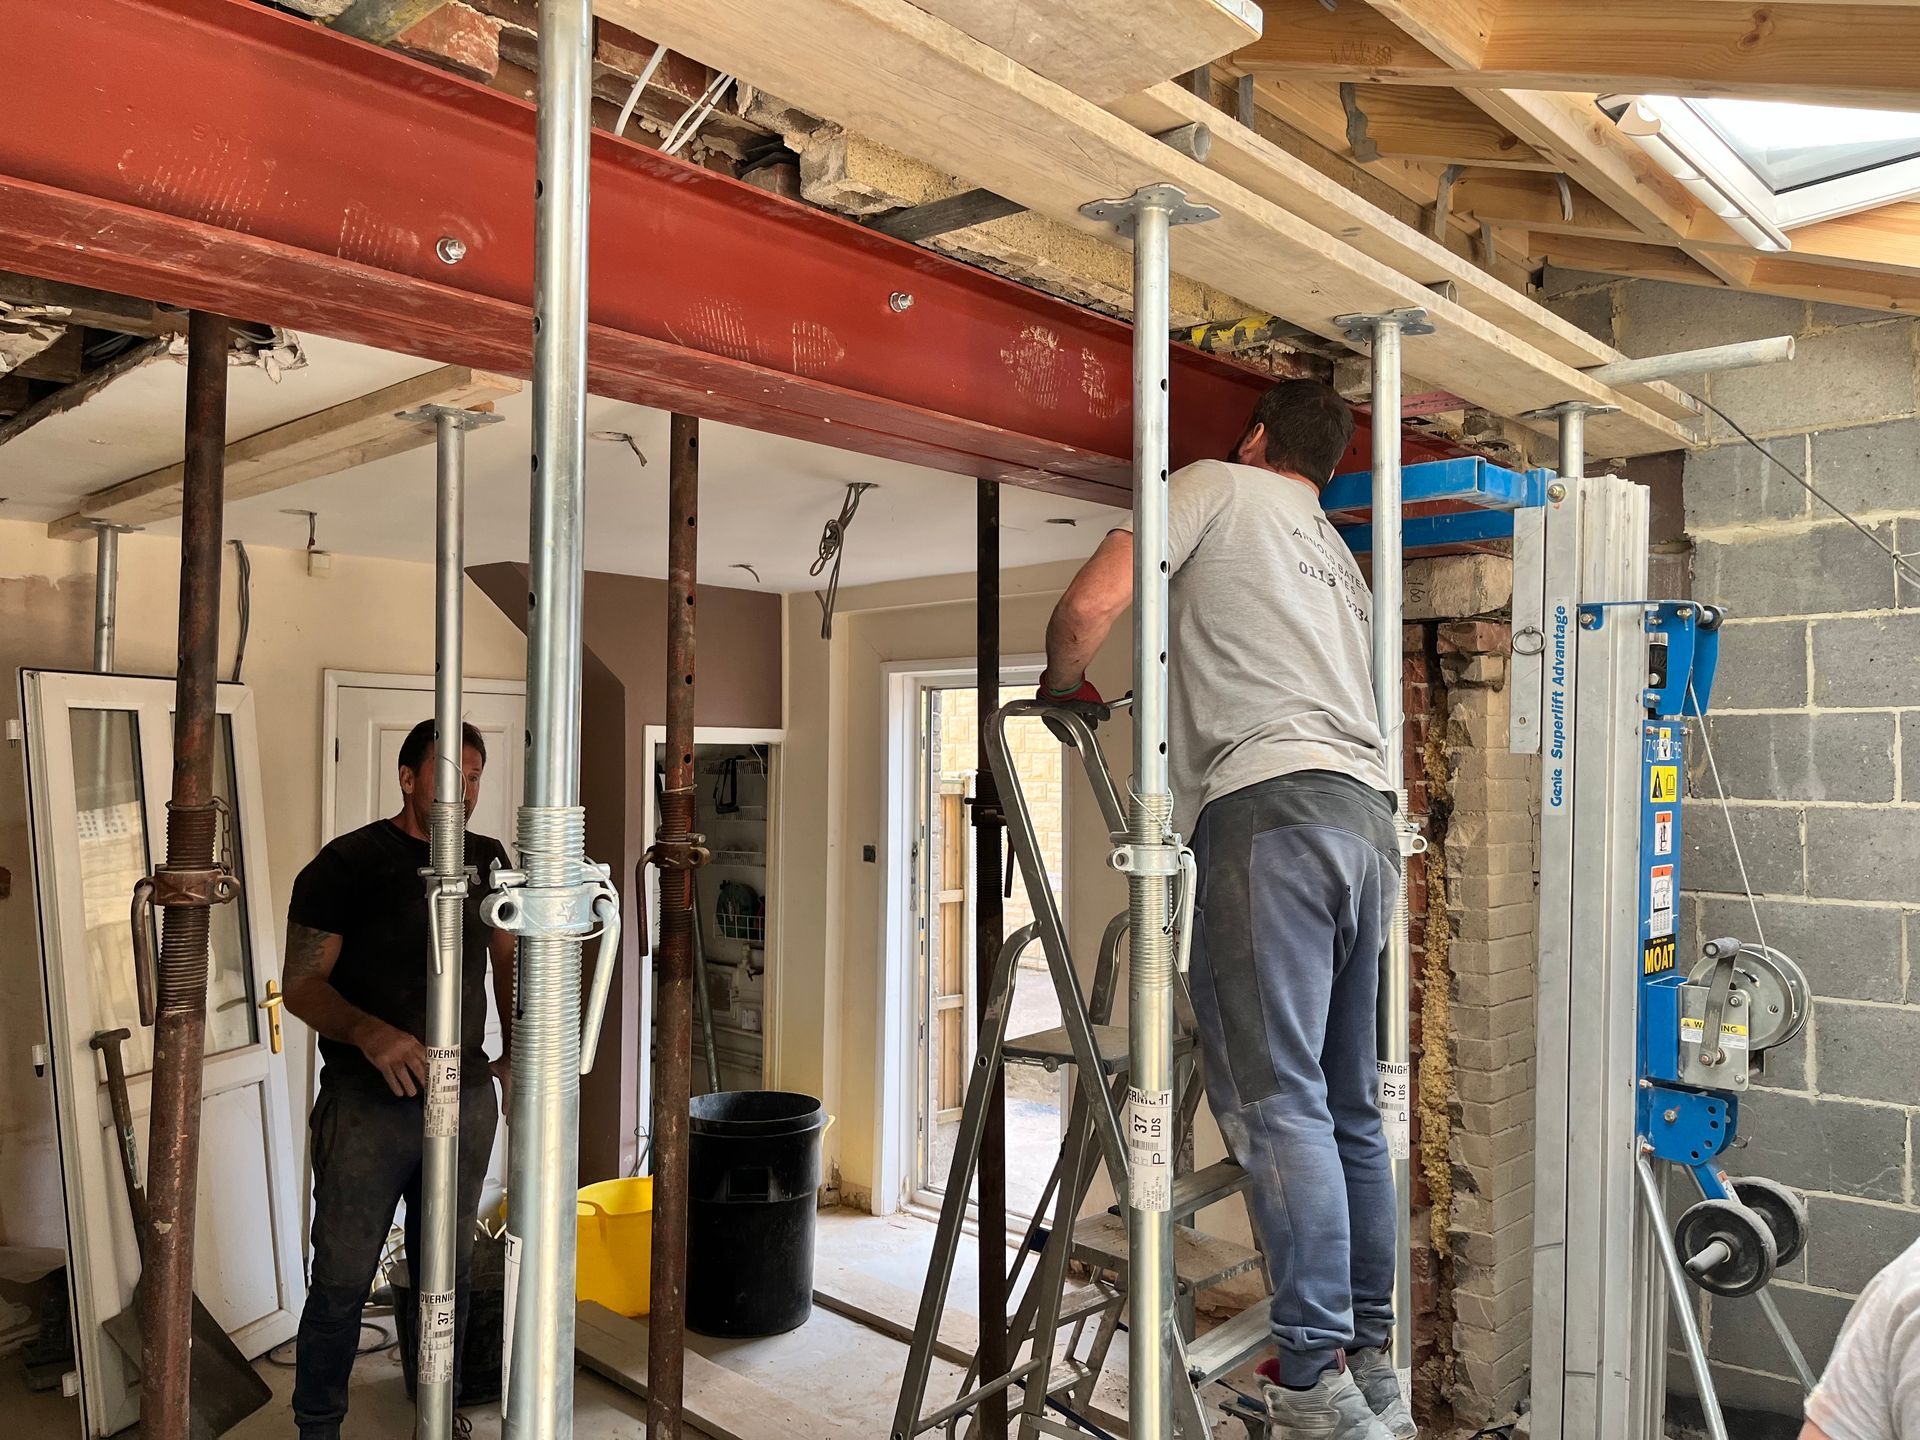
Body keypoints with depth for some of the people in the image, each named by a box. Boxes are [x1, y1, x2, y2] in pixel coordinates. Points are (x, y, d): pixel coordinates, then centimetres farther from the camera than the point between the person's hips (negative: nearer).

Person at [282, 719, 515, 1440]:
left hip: (466, 1098, 4)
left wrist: (516, 1050, 7)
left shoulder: (487, 860, 5)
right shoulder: (349, 861, -10)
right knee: (342, 1282, 6)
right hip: (366, 1104, -4)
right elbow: (302, 983, -11)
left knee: (448, 1272, 17)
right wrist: (370, 1034, -28)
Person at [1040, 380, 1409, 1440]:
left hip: (1270, 806, -8)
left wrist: (1061, 682, 18)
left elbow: (1090, 607, -2)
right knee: (1347, 1106, 11)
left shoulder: (1216, 487, 10)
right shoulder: (1339, 557, 32)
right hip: (1369, 813, 8)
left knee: (1274, 1097, -8)